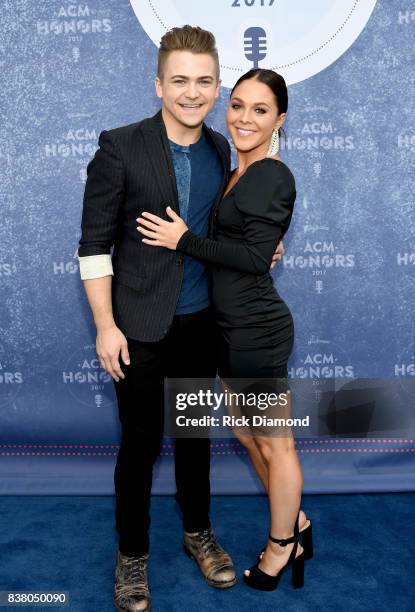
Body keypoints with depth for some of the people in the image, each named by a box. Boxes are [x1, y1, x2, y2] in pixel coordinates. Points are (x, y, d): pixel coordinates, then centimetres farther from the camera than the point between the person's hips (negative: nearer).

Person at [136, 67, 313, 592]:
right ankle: (295, 524, 41)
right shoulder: (238, 174, 12)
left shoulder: (273, 176, -15)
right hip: (234, 326, 10)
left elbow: (255, 258, -21)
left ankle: (281, 548, 31)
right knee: (247, 431, 22)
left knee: (274, 444, 9)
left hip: (256, 328, -10)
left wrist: (183, 240, -16)